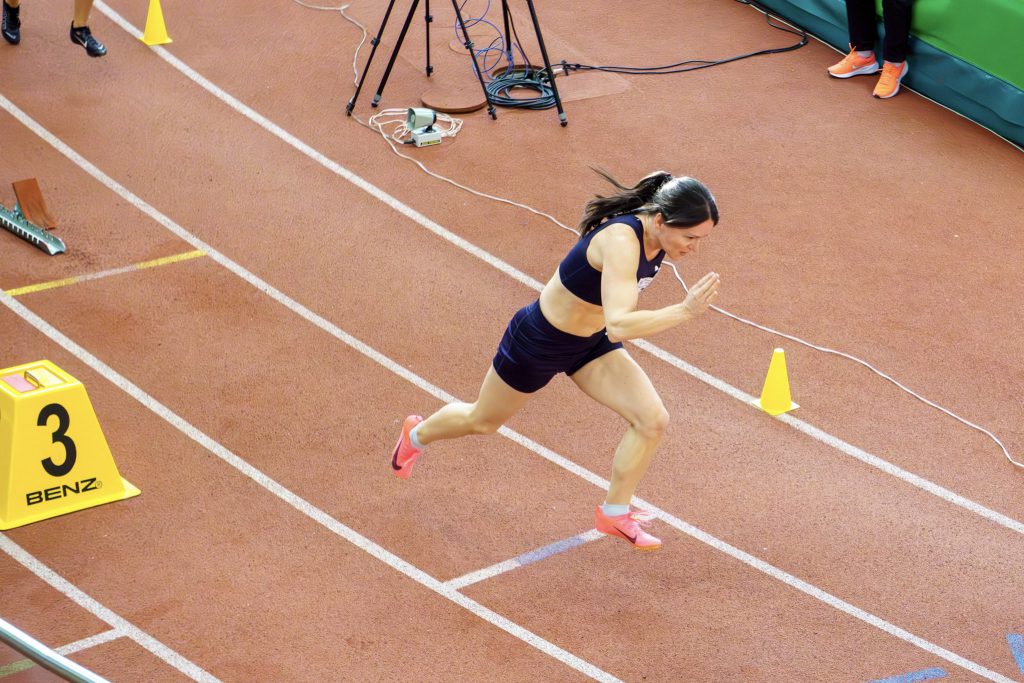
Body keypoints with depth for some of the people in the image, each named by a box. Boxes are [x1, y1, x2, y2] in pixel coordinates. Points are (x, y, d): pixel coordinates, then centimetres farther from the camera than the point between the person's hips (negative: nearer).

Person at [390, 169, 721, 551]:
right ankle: (417, 435, 52)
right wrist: (684, 311, -57)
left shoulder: (658, 233, -15)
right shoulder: (621, 240, -40)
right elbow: (618, 326, -52)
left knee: (652, 420, -11)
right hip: (539, 342, -7)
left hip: (592, 342, 7)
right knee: (483, 422, 20)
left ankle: (615, 513, 9)